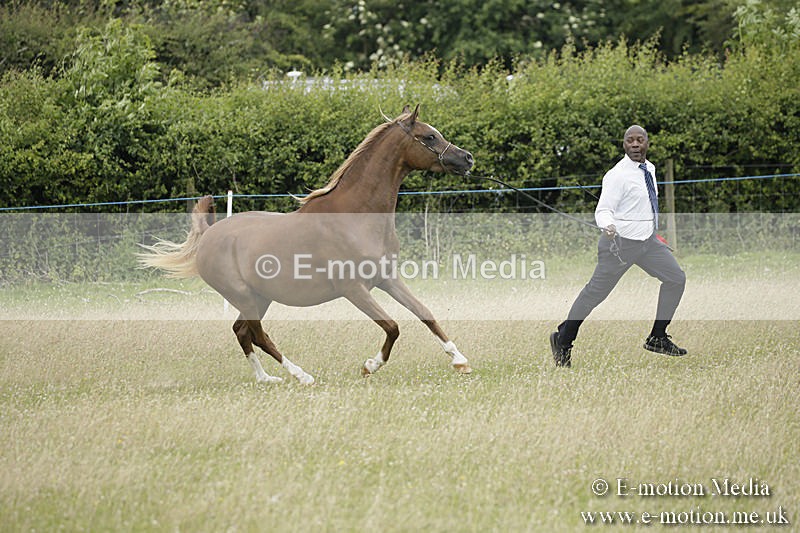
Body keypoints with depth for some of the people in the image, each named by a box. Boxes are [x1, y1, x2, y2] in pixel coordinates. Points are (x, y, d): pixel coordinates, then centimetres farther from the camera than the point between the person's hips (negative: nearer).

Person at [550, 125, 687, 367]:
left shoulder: (649, 168, 8)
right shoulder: (617, 176, -18)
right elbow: (603, 210, -22)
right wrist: (608, 226, -42)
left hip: (648, 239, 8)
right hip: (621, 241, -8)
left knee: (676, 279, 4)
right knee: (596, 292, -4)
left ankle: (657, 338, 14)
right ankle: (563, 340, 10)